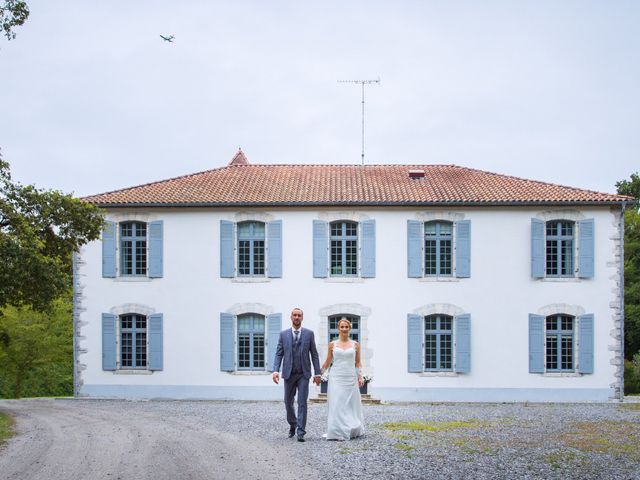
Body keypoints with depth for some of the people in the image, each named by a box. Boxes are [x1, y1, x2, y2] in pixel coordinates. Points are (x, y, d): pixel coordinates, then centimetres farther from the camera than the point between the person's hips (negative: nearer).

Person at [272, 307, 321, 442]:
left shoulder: (309, 334, 4)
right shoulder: (283, 334, 6)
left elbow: (314, 354, 5)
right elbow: (279, 354, 3)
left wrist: (317, 373, 0)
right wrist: (275, 370, -10)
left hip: (304, 374, -2)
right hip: (289, 374, 2)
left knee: (302, 403, -8)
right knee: (288, 402, 8)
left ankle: (301, 432, -6)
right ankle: (292, 425, 32)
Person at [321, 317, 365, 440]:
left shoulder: (355, 345, 7)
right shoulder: (332, 344, 6)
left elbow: (358, 363, 9)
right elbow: (327, 362, 13)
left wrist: (360, 377, -1)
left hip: (350, 378, 1)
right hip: (336, 378, -1)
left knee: (351, 405, 4)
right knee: (337, 406, -7)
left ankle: (352, 430, 17)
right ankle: (338, 432, -4)